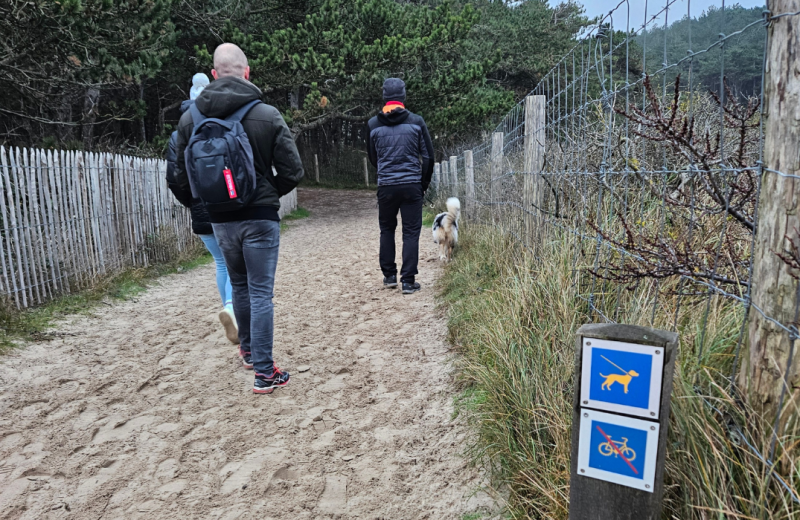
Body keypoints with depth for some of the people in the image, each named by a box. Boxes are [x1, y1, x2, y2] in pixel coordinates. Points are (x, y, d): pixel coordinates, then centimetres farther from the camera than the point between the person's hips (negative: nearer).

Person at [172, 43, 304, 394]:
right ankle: (264, 372, 6)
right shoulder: (268, 115, -10)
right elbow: (292, 171, -8)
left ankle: (247, 350, 40)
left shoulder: (190, 118, -2)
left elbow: (181, 175, 3)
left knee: (239, 285, 22)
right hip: (260, 217, -3)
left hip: (220, 220, 4)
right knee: (261, 292, 2)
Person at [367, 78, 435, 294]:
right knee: (411, 232, 4)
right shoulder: (416, 121, -2)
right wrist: (424, 184, 13)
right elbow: (428, 156, 1)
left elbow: (373, 158, 12)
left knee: (387, 229, 18)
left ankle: (389, 275, 22)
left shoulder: (373, 124, 2)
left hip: (386, 186, 2)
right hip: (412, 185, -1)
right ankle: (408, 281, 3)